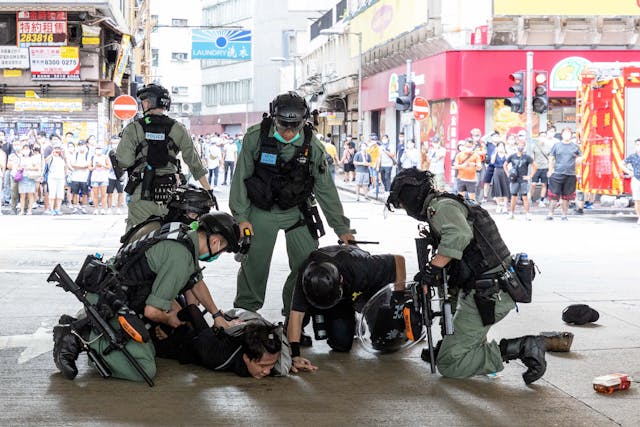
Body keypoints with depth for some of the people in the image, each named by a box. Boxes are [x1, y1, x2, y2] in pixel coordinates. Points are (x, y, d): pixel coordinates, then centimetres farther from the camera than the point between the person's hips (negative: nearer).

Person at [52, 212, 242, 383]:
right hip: (109, 304, -10)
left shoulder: (184, 235, 8)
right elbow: (152, 311, -22)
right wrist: (169, 320, 1)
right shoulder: (181, 257, -23)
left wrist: (217, 315, 34)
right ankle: (85, 339, -11)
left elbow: (196, 281, 28)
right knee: (145, 370, -17)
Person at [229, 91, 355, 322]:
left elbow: (326, 189, -3)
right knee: (253, 264, -3)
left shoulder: (312, 146, -12)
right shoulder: (256, 137, -15)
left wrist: (342, 229, 0)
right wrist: (241, 216, -10)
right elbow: (241, 177, -6)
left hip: (296, 211, 1)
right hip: (261, 211, -1)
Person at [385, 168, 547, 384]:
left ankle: (517, 349, -11)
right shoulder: (453, 204, 22)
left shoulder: (441, 206, -11)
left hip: (486, 297, -11)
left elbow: (458, 235, -32)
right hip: (497, 291, 11)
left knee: (449, 364, -8)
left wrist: (433, 267, -25)